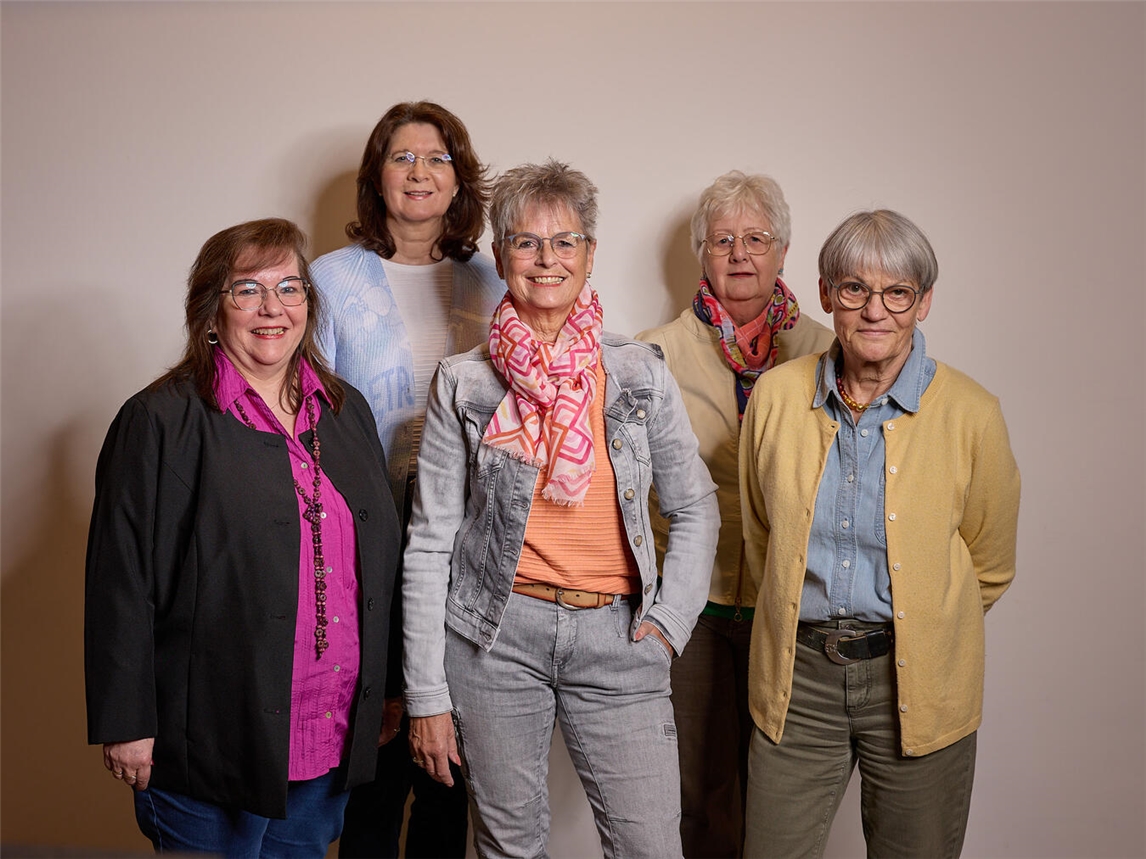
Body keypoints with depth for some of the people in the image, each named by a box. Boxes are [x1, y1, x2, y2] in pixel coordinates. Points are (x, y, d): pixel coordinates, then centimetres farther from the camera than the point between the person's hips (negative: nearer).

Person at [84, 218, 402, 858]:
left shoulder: (347, 411, 9)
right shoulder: (162, 422, -9)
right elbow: (122, 583, -11)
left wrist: (385, 692, 15)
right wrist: (127, 725, -12)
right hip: (213, 745, -5)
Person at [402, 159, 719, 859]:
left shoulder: (642, 374, 4)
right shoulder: (464, 384, 0)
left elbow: (696, 509, 12)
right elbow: (429, 544, 0)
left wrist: (668, 620, 0)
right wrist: (426, 695, -2)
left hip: (617, 635, 1)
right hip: (497, 635, -1)